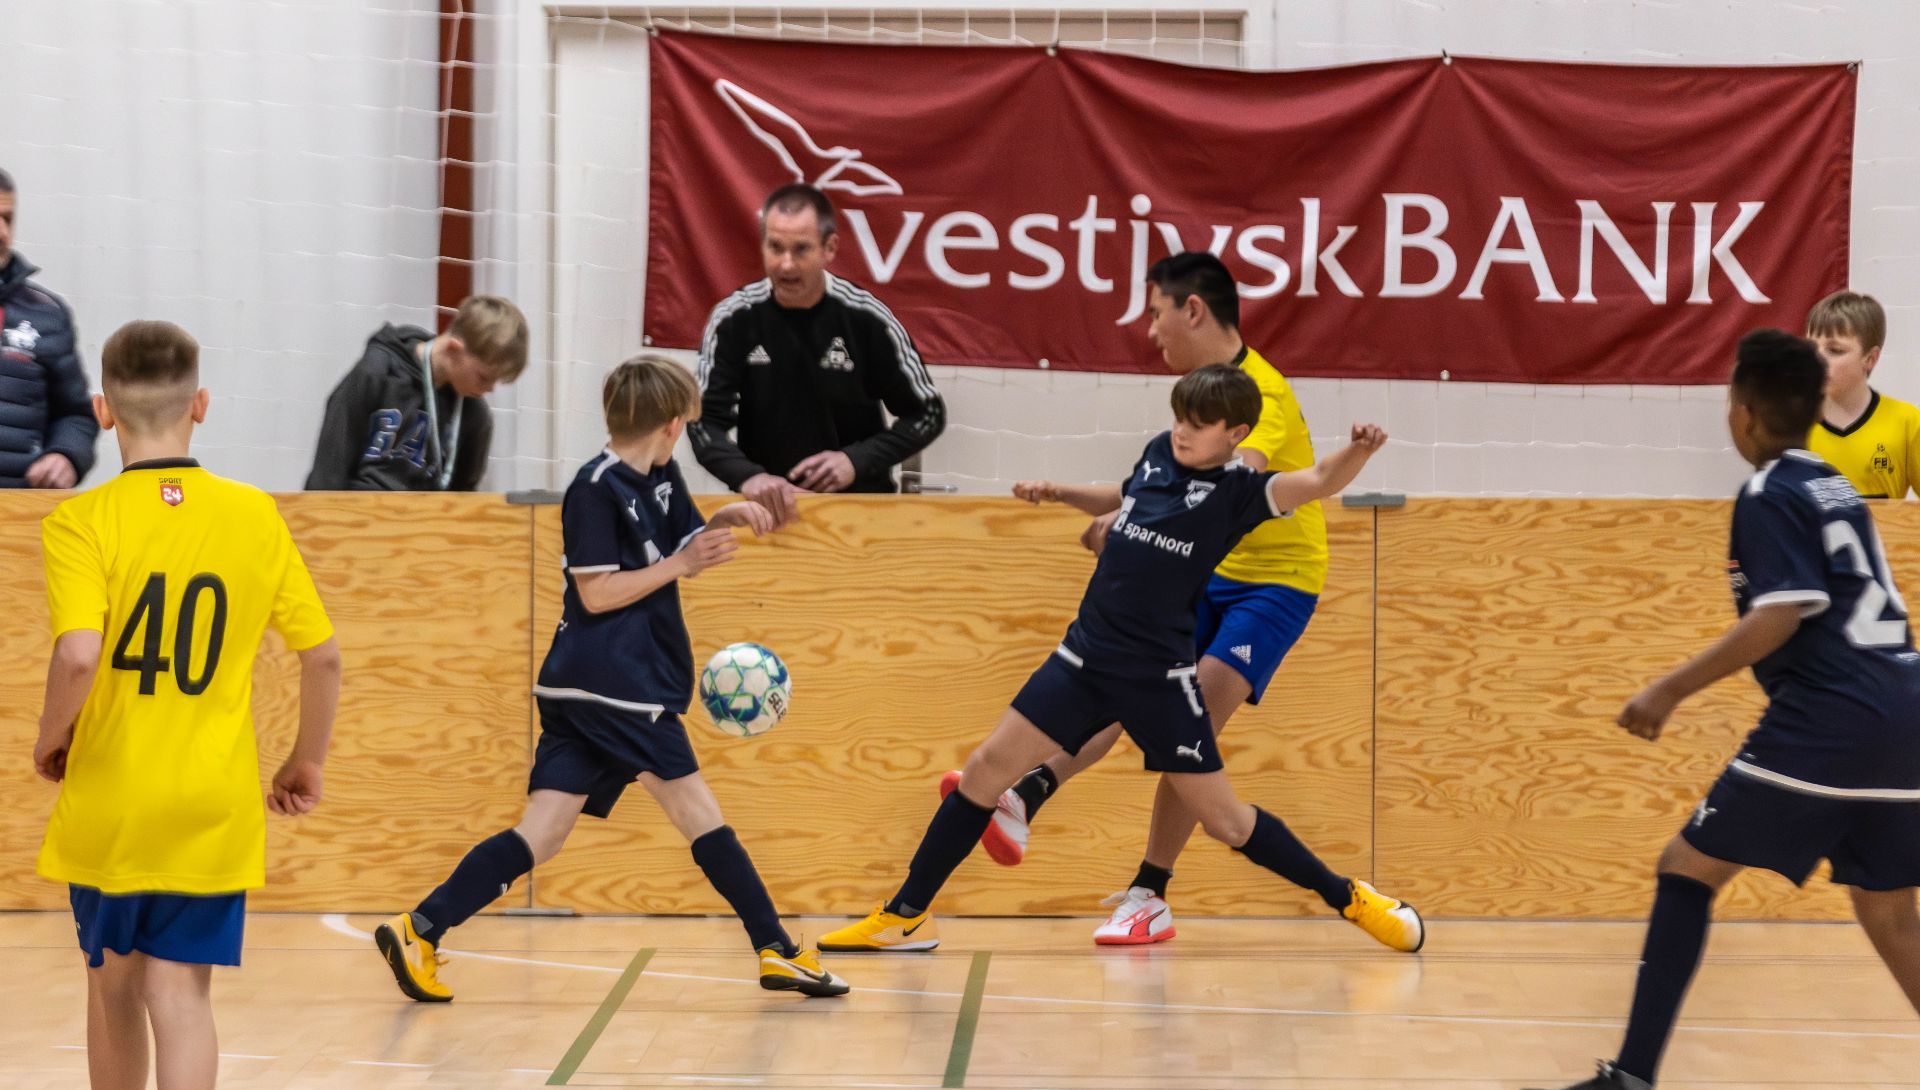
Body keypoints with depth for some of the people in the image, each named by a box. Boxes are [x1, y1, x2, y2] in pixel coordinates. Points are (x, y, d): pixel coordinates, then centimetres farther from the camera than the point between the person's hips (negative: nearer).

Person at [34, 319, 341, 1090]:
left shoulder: (82, 523, -10)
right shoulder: (254, 515, -2)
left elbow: (79, 656, -23)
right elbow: (323, 655, 0)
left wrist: (50, 740, -4)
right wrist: (307, 762, 15)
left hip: (109, 800, -1)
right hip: (214, 804, 1)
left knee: (112, 983, 17)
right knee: (179, 990, -1)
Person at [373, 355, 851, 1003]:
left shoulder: (659, 480, 15)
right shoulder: (597, 490, -11)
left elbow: (684, 551, 26)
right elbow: (598, 592, -14)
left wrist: (726, 521, 7)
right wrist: (679, 565, -13)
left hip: (585, 690, 9)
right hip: (612, 685, -9)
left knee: (541, 835, 2)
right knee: (697, 813, -2)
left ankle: (418, 932, -5)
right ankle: (779, 952, 5)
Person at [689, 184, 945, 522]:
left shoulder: (867, 319, -6)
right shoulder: (734, 320, -5)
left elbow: (927, 413, 2)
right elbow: (704, 422, -7)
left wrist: (858, 460, -12)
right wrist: (748, 477, -27)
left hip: (859, 500, 0)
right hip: (767, 504, 0)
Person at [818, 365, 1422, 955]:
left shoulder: (1235, 490, -11)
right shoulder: (1158, 453, 5)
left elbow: (1317, 482, -28)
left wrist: (1357, 452, -47)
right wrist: (1059, 492, 16)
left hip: (1160, 678, -5)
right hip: (1086, 657, 5)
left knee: (1224, 819, 0)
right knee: (987, 766, -1)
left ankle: (1347, 896, 21)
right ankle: (907, 917, 8)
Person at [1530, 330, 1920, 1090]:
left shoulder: (1769, 496, -5)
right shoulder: (1832, 487, 20)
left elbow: (1784, 614, -17)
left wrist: (1672, 689, -15)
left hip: (1827, 718, -8)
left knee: (1688, 867, 0)